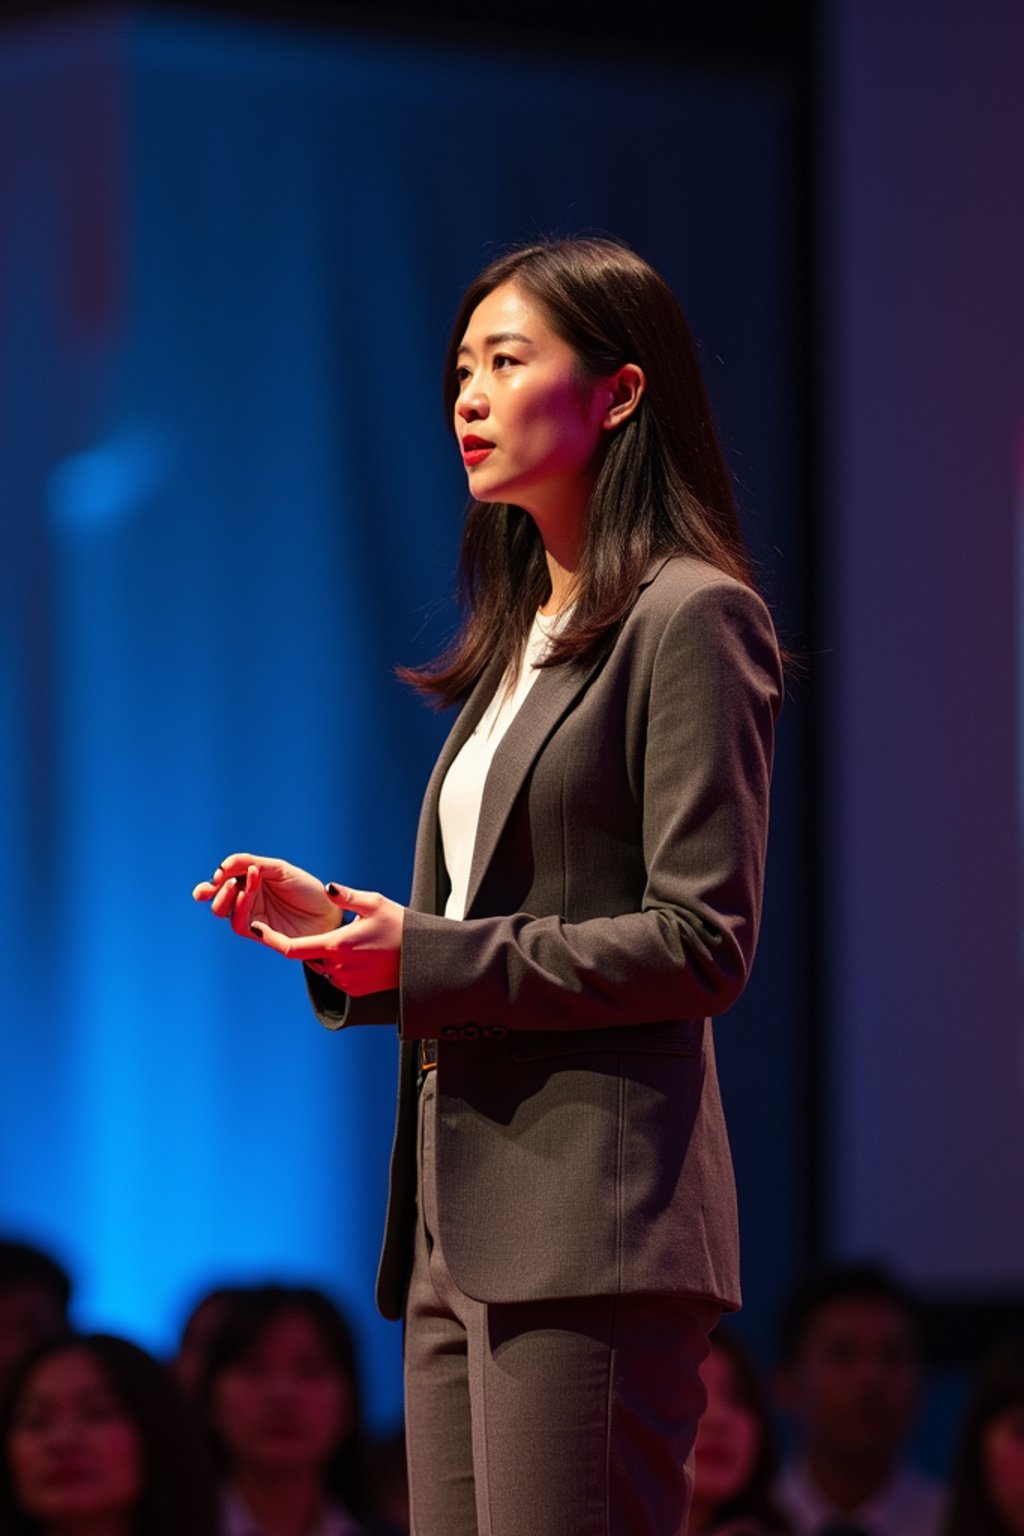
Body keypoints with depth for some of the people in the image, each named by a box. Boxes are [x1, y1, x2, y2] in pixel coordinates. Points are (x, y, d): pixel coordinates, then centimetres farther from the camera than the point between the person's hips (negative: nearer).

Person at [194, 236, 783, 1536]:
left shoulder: (690, 621, -5)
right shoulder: (524, 640, 21)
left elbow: (702, 942, -12)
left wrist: (431, 960, -14)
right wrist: (345, 930, 7)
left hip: (592, 1207, -9)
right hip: (461, 1229, 9)